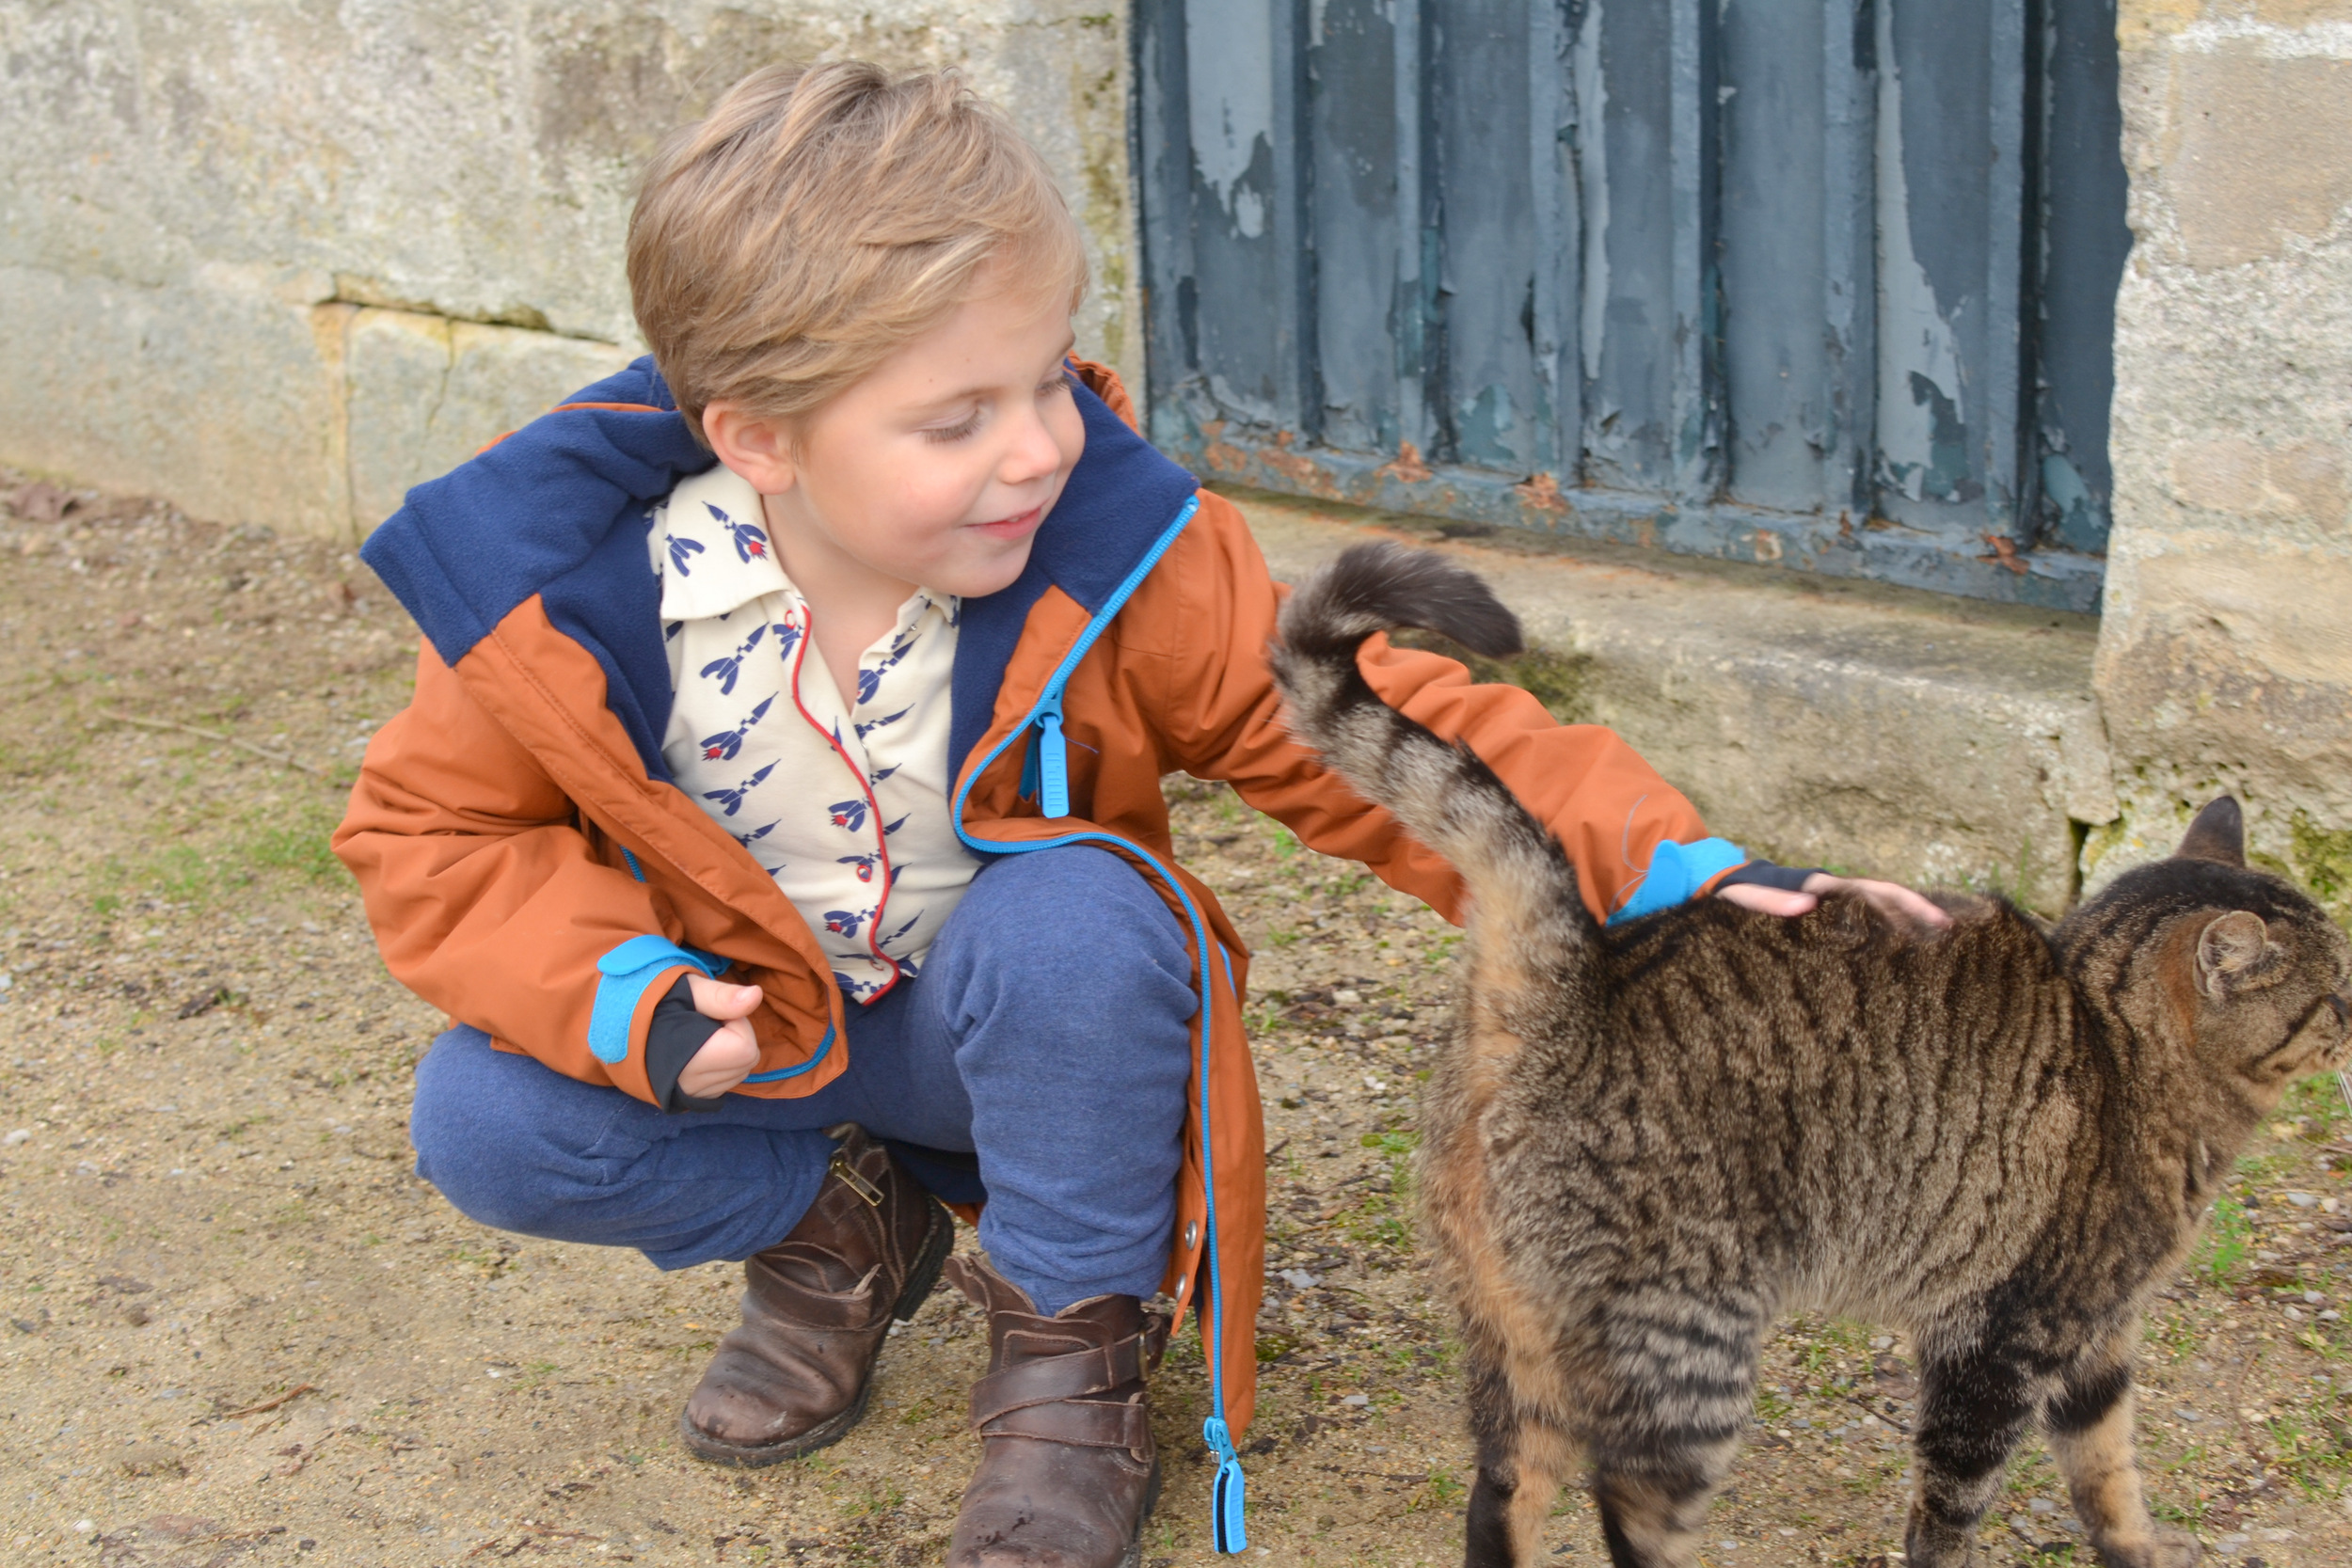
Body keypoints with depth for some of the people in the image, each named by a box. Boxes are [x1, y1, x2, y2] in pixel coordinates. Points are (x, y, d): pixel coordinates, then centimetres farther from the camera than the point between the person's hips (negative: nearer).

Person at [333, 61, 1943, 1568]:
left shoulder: (1116, 555, -24)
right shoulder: (562, 592, -22)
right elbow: (433, 832, -9)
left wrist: (1668, 872, -33)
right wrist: (627, 1004, -26)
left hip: (1019, 1018, -2)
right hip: (753, 1031, 2)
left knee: (1068, 915, -35)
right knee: (484, 1123, -21)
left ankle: (1074, 1346, -7)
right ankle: (843, 1228, 10)